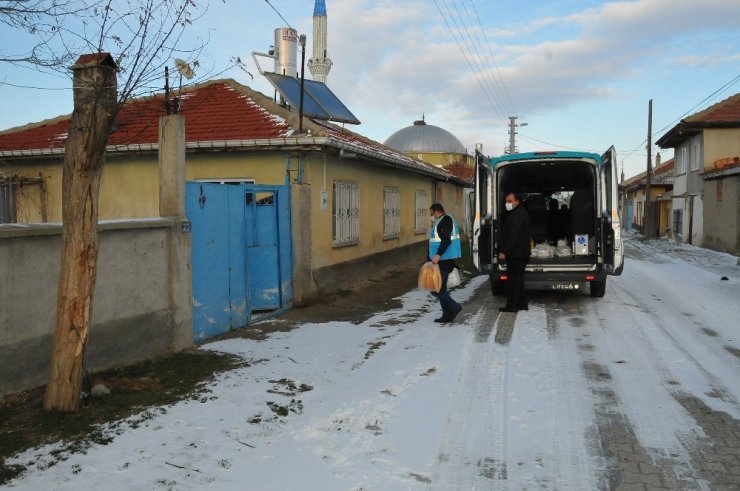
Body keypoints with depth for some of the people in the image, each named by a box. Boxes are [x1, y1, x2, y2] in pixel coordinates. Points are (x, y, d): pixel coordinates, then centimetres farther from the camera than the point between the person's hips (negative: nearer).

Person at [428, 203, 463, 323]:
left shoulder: (444, 221, -14)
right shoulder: (448, 220, 19)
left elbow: (446, 240, -26)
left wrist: (438, 255, -33)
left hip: (443, 261, -11)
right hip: (444, 260, 11)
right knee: (441, 288, 14)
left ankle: (454, 307, -8)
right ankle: (447, 315, 16)